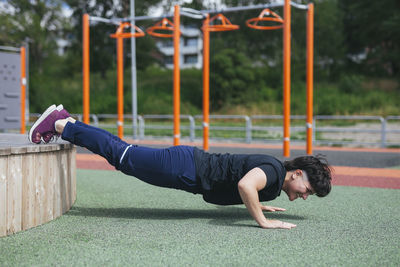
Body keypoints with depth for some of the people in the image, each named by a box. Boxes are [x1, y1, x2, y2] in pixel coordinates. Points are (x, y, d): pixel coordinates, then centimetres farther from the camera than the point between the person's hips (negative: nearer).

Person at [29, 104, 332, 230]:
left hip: (193, 163, 8)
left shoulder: (272, 169, 9)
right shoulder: (274, 170, -20)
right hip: (187, 168, -8)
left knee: (124, 152, 17)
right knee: (121, 156, 2)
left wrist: (260, 205, 19)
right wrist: (263, 221, -30)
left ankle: (67, 122, 27)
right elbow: (245, 184, -41)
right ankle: (59, 124, 13)